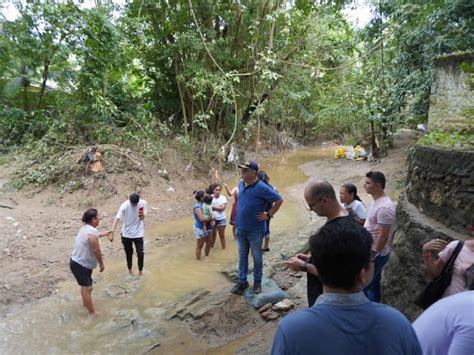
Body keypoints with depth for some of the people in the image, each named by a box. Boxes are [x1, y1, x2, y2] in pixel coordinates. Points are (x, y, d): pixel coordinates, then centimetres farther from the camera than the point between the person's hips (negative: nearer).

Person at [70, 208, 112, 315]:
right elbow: (96, 251, -25)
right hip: (81, 265, -10)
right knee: (87, 288, -2)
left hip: (77, 262, 10)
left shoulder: (86, 228, 6)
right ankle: (92, 312, 7)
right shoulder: (92, 231, -26)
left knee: (85, 286, 26)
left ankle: (85, 303, 45)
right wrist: (101, 264, -12)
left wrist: (104, 233, 41)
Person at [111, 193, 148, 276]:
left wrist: (142, 215, -29)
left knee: (140, 253, -2)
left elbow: (142, 218, -5)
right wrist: (112, 233, -33)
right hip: (126, 233, 0)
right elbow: (117, 219, -25)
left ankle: (140, 270, 22)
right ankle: (130, 269, 38)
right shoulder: (124, 205, -20)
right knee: (129, 253, 15)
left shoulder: (143, 203, -14)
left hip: (138, 233, 0)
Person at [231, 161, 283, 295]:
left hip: (255, 230, -6)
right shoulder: (241, 184, 1)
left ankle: (257, 282, 27)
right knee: (242, 257, 15)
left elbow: (279, 199, -15)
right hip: (241, 229, 6)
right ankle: (242, 281, 28)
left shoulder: (262, 188, -20)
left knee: (257, 257, 10)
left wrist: (269, 215, -11)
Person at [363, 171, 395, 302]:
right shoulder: (377, 201, 6)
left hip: (376, 254, -10)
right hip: (371, 251, 10)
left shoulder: (384, 207, -26)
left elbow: (383, 236, -25)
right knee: (373, 284, 20)